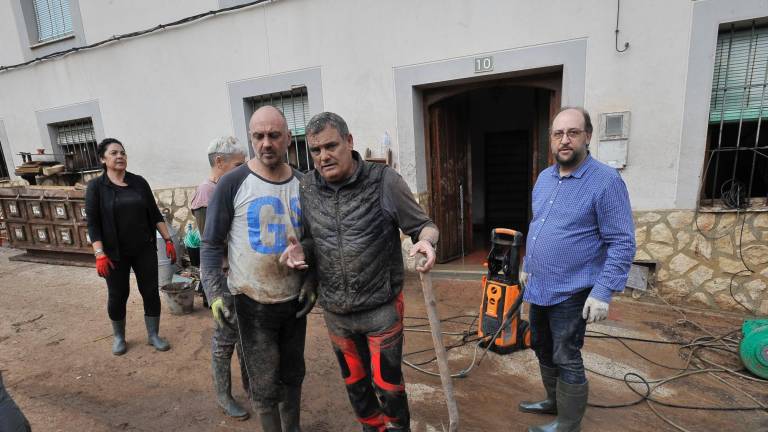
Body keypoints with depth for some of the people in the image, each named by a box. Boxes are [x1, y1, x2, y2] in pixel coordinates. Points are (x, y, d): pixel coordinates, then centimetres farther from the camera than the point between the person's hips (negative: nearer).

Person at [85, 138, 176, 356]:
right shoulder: (96, 186, -4)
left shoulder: (139, 182, 2)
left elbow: (155, 214, 6)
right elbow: (93, 223, -7)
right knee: (117, 295, 10)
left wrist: (168, 239, 2)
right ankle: (119, 337, 32)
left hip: (145, 249, 2)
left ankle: (153, 335, 22)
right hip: (115, 253, -2)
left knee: (150, 292, 6)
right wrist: (100, 254, -15)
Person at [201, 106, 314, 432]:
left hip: (294, 300, 4)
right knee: (264, 386, 8)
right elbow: (211, 244, -7)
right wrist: (215, 294, -14)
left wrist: (311, 282, 0)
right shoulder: (233, 183, -13)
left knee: (292, 375, 20)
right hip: (253, 303, -4)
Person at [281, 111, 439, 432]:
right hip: (335, 311, 4)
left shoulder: (384, 181, -15)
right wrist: (300, 249, -11)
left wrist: (426, 241, -29)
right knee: (354, 381, 23)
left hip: (381, 306, -4)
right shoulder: (307, 188, -2)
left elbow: (423, 225, -7)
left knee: (386, 382, 12)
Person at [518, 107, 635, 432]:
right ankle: (553, 401, 44)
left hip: (570, 293, -7)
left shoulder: (606, 181, -15)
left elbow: (622, 244, -17)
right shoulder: (544, 178, 6)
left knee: (566, 361, 7)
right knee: (543, 350, 21)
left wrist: (603, 293, -21)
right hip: (538, 288, 7)